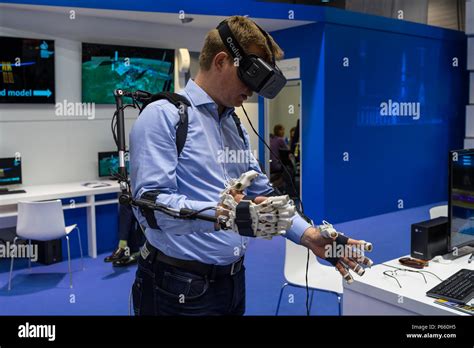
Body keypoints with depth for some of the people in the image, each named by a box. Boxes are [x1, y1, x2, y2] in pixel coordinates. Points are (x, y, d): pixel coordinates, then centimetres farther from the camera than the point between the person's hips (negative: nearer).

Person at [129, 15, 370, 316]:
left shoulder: (237, 128, 13)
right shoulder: (163, 116, -13)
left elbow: (263, 194, 13)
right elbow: (150, 202, -23)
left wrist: (308, 235, 0)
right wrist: (218, 214, -37)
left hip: (234, 279, 8)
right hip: (180, 288, -8)